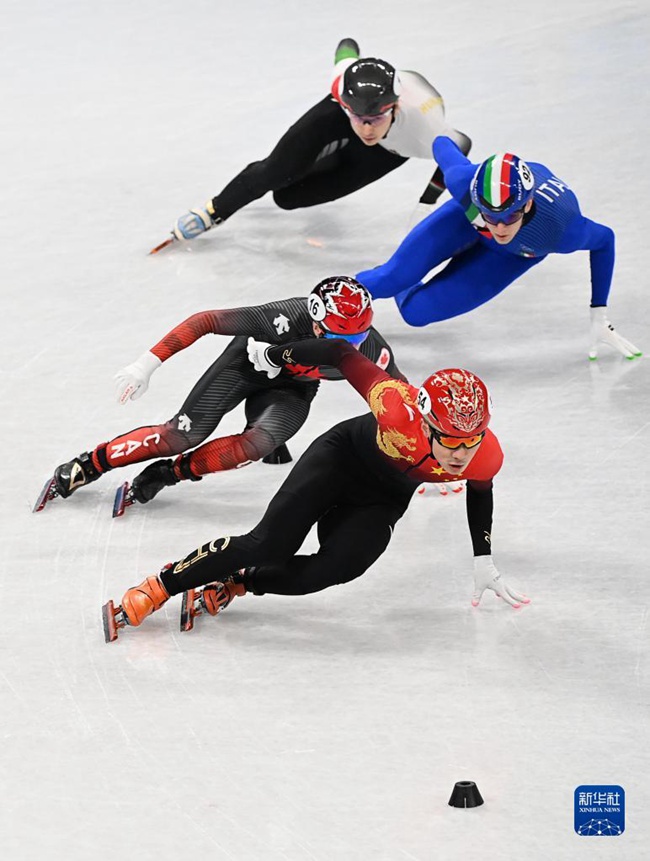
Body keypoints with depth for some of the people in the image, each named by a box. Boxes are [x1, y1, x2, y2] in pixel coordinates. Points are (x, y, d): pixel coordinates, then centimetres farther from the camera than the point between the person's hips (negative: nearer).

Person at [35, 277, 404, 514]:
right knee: (183, 435, -14)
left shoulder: (369, 348, -31)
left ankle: (170, 472, -11)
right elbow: (206, 320, -35)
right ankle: (86, 466, 3)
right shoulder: (288, 318, -41)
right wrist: (148, 363, -36)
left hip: (292, 388, 3)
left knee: (257, 445, -28)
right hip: (248, 364, -3)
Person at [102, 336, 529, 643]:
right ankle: (156, 590, -2)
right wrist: (274, 354, -10)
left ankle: (230, 585, 4)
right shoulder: (399, 410, -40)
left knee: (332, 570, -20)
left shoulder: (487, 457, -29)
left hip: (383, 501, 3)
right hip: (341, 456, -3)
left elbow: (480, 491, -2)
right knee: (267, 546, -17)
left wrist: (484, 563, 4)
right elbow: (343, 354, -25)